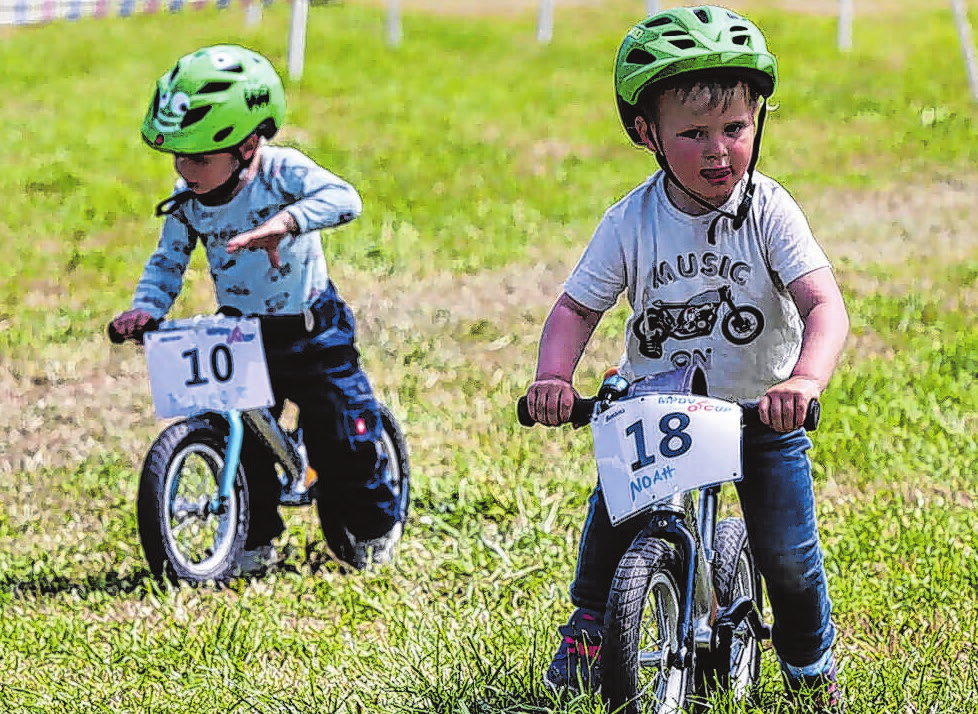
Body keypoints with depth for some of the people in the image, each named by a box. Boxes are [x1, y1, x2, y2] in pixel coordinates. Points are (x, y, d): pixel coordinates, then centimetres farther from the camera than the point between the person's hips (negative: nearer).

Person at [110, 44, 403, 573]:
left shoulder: (283, 172, -20)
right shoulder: (187, 202, -7)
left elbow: (343, 198, -36)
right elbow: (168, 260, 3)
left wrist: (285, 220, -52)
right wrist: (146, 307, -16)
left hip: (311, 330, -4)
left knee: (343, 433, 1)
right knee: (238, 439, -2)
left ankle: (372, 529, 24)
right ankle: (256, 540, 15)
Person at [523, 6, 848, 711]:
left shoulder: (768, 211, -18)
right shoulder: (632, 221, -13)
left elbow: (825, 304, -27)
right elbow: (577, 308, -7)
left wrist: (807, 379, -46)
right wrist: (553, 377, -26)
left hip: (761, 409, -2)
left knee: (786, 551, -3)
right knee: (614, 507, -9)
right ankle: (589, 625, 20)